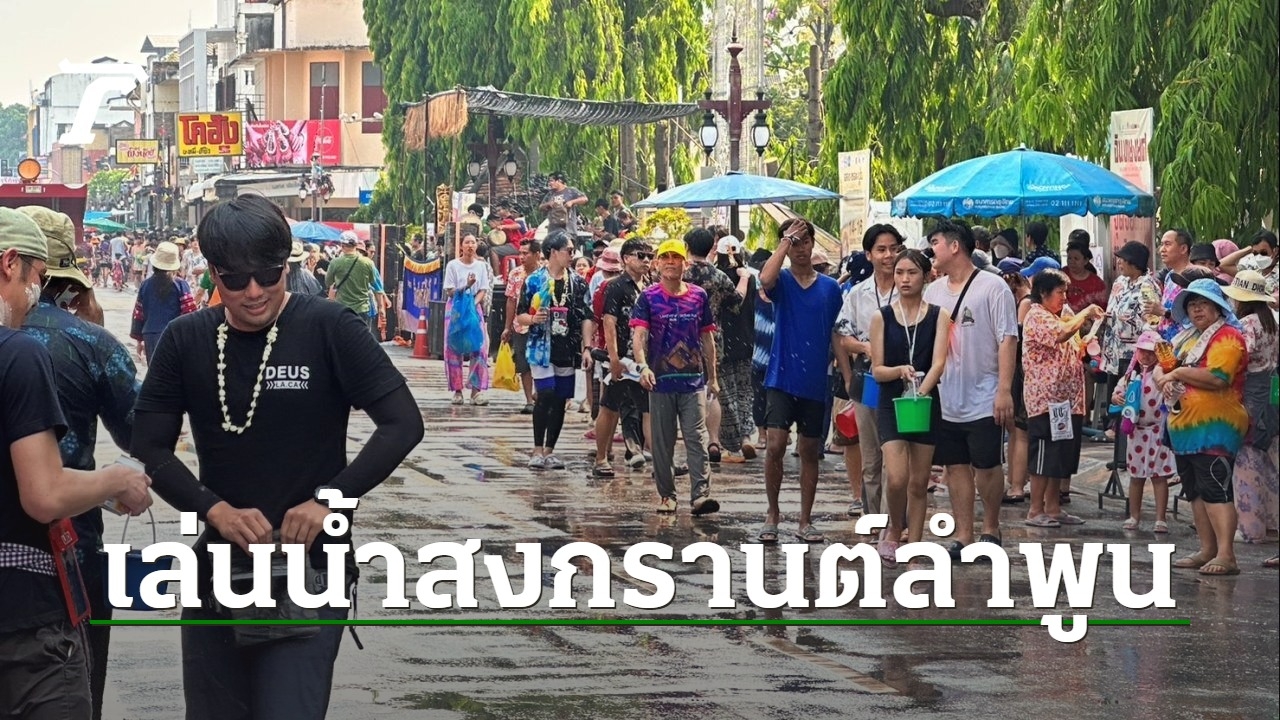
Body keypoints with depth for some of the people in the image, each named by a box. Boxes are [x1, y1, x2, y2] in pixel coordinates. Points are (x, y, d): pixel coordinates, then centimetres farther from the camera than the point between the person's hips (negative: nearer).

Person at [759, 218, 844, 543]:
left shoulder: (830, 288, 7)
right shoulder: (782, 281, 0)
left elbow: (837, 336, 10)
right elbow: (765, 279, -25)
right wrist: (786, 241, -17)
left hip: (815, 383, 2)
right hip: (782, 379, -2)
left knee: (810, 452, 7)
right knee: (775, 446, -11)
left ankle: (805, 522, 14)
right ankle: (772, 514, 5)